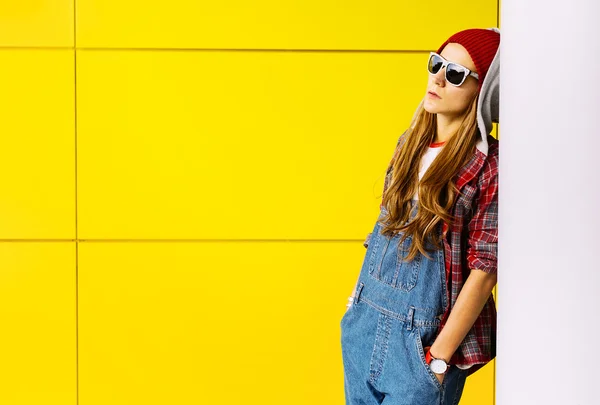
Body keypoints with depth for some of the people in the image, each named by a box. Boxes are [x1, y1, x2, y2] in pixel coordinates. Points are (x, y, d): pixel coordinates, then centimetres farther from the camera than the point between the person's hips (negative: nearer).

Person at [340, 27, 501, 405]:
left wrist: (438, 358, -16)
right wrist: (359, 299, 14)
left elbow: (484, 271, -15)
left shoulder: (490, 165, -15)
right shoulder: (411, 142, 5)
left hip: (423, 335, -6)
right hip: (364, 321, 6)